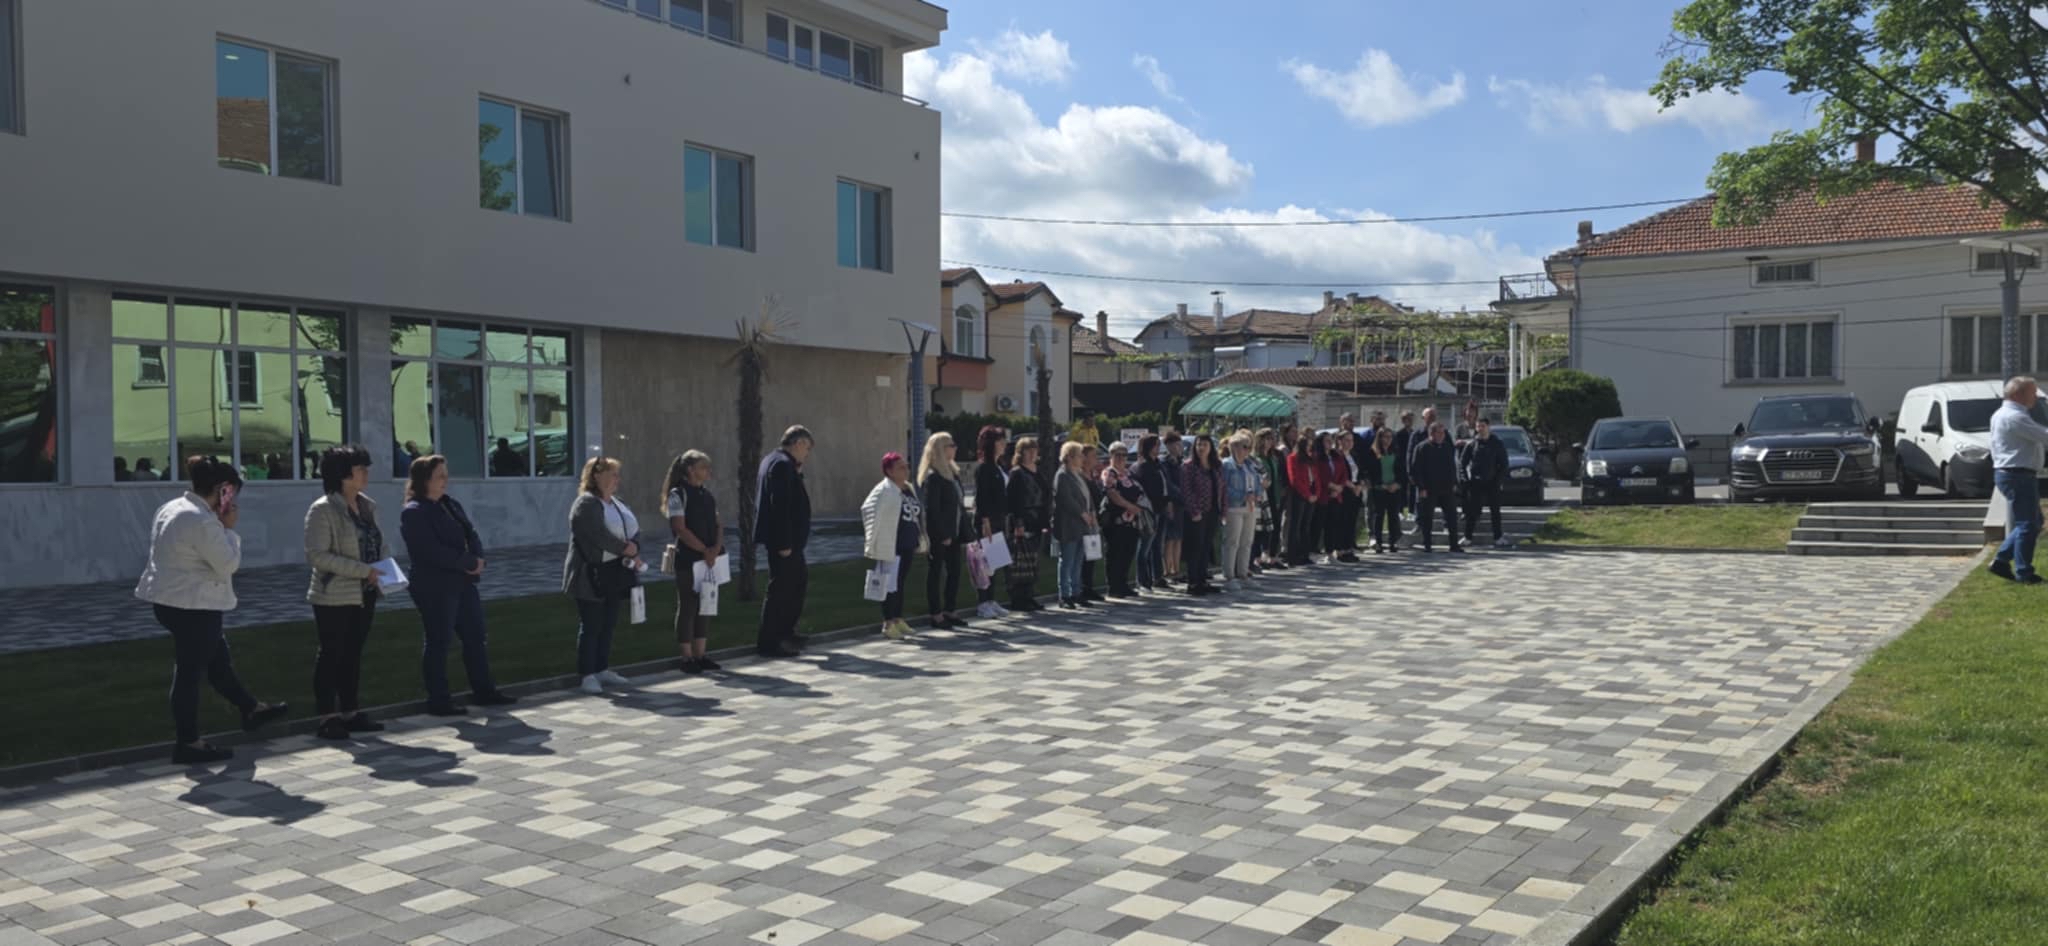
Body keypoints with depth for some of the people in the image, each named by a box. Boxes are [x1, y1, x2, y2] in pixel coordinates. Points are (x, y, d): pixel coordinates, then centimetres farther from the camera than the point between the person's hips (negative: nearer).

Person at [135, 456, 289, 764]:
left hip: (169, 600, 11)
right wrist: (230, 528, -9)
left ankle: (251, 710, 36)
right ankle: (188, 743, 10)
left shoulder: (170, 509, 10)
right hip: (193, 607, -11)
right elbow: (229, 563, -17)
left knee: (218, 660, 21)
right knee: (190, 673, 0)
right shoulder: (202, 521, -23)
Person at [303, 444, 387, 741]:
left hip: (364, 595, 7)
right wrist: (361, 570, -24)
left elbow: (378, 544, 18)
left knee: (353, 655, 13)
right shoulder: (322, 510, -13)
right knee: (331, 655, 0)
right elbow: (316, 554, -20)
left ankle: (351, 713, 21)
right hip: (334, 597, -7)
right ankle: (328, 719, 6)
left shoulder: (367, 506, 10)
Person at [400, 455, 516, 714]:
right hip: (435, 587, -8)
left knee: (476, 637, 11)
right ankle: (438, 701, 7)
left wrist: (476, 559, -10)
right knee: (438, 643, -1)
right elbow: (432, 550, -21)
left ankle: (483, 691, 21)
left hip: (462, 582, 8)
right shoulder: (413, 512, -11)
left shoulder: (450, 504, 14)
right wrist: (469, 563, -17)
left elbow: (471, 535, 11)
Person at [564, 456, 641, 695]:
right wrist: (624, 549, -14)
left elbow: (634, 530, 11)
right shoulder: (586, 504, -12)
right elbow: (598, 536, -22)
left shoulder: (619, 503, 15)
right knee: (590, 626, -3)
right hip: (592, 574, -8)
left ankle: (602, 669, 22)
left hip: (615, 573, 8)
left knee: (608, 625, 12)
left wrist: (633, 552, -8)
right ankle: (587, 675, 2)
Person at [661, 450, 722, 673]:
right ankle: (687, 658, 6)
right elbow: (680, 528, -16)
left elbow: (718, 525, 8)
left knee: (705, 606, 10)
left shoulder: (708, 496, 13)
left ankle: (700, 655, 18)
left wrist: (716, 548, -11)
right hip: (688, 560, -7)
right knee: (688, 608, -1)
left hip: (709, 560, 7)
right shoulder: (677, 494, -8)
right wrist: (704, 550, -16)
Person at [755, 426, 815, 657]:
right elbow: (780, 505, -23)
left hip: (785, 539, 11)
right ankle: (767, 643, 3)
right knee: (780, 588, -4)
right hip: (783, 540, -11)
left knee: (799, 580, 20)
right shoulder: (783, 464, -17)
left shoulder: (772, 460, 15)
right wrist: (784, 543, -23)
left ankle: (784, 632, 28)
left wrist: (797, 473, 8)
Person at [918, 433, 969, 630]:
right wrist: (942, 535, -19)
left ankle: (948, 611, 21)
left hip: (953, 533, 8)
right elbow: (932, 509, -18)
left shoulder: (952, 472, 14)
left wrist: (963, 531, 10)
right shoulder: (932, 477, -13)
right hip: (938, 535, -8)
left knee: (954, 572, 12)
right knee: (935, 573, 1)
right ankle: (936, 615, 7)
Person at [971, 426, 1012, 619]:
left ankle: (991, 600, 17)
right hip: (987, 521, -8)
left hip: (1000, 520, 8)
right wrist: (985, 522, -20)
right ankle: (982, 604, 0)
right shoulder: (982, 467, -11)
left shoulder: (1000, 467, 14)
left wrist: (1007, 519, 14)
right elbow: (980, 496, -15)